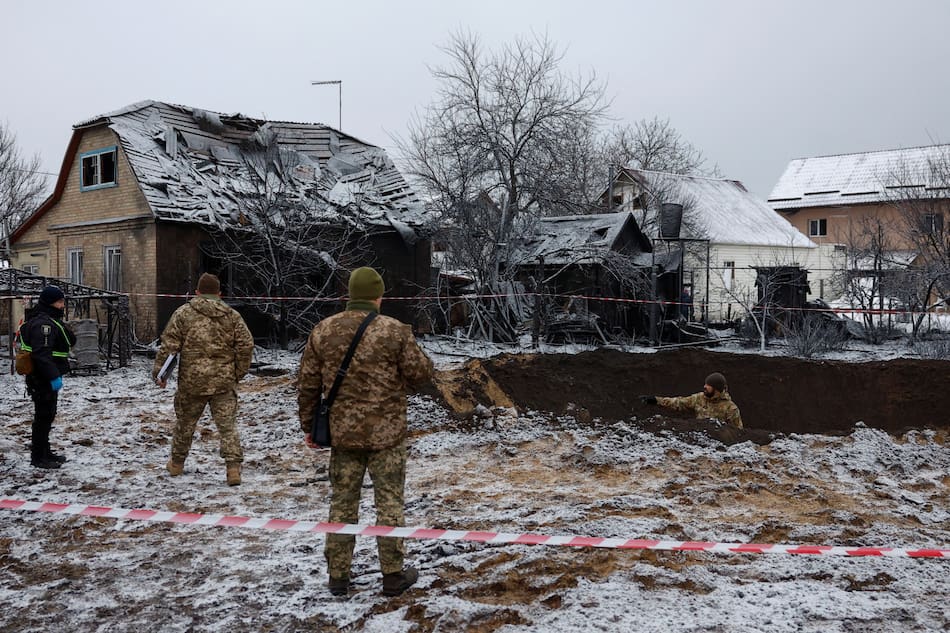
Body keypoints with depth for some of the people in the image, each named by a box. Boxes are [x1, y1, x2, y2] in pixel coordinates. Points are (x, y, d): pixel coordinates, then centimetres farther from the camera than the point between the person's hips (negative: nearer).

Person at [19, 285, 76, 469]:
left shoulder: (51, 320, 15)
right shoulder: (43, 323, -19)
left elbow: (71, 340, 17)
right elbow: (41, 354, -27)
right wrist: (53, 376, -28)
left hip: (47, 378, 11)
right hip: (43, 378, -11)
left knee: (47, 414, 18)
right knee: (44, 415, -3)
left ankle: (45, 452, 29)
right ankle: (38, 457, 5)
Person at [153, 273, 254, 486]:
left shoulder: (183, 313, 0)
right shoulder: (232, 315, 5)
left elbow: (169, 344, -5)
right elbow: (246, 345, 0)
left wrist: (159, 370, 1)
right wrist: (238, 373, 9)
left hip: (192, 381, 0)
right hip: (224, 381, 1)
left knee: (185, 423, 17)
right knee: (227, 425, 2)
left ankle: (177, 463, 34)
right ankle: (233, 468, -6)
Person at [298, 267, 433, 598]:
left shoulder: (322, 331, 1)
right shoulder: (394, 331, -12)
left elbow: (308, 385, 4)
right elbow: (421, 372, -7)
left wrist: (309, 427, 14)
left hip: (342, 433, 4)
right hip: (386, 433, -3)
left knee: (342, 503, 13)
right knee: (389, 502, 8)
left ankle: (337, 575, 21)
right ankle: (393, 574, 15)